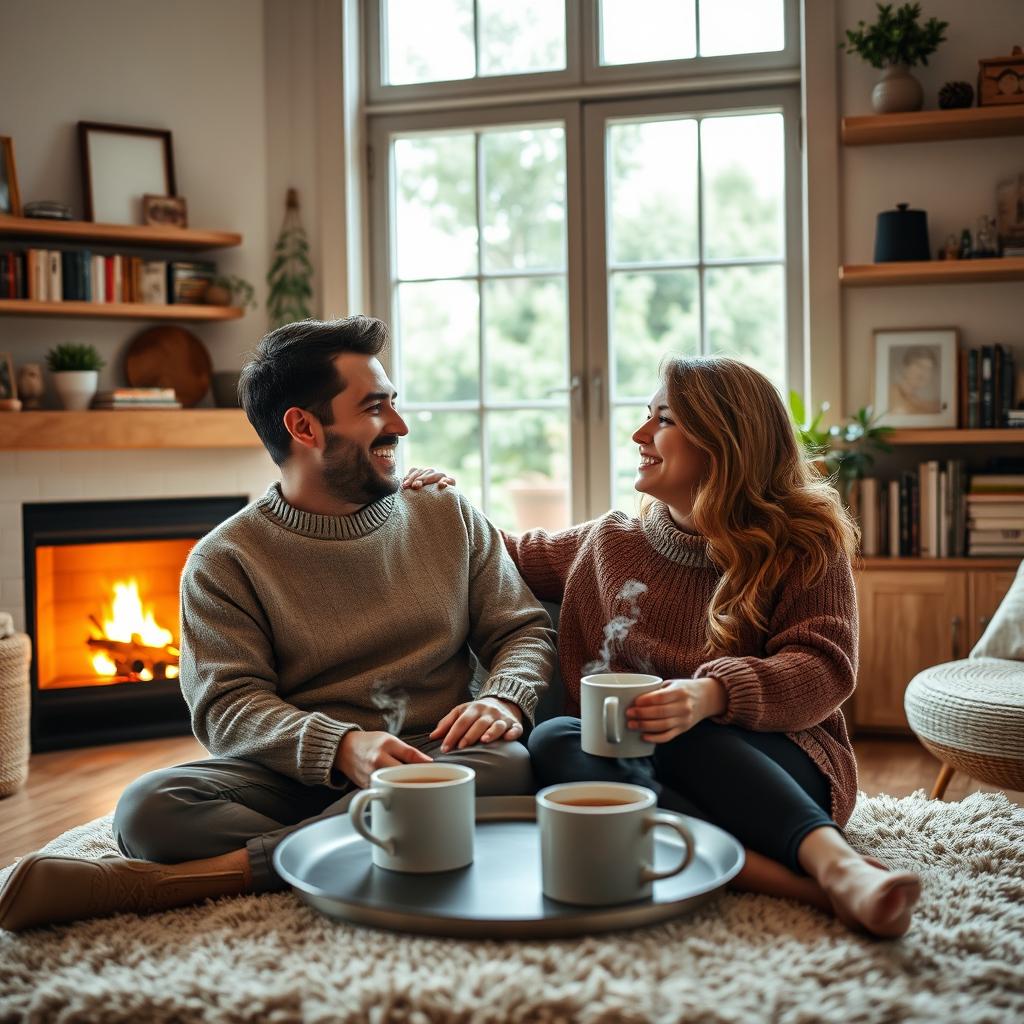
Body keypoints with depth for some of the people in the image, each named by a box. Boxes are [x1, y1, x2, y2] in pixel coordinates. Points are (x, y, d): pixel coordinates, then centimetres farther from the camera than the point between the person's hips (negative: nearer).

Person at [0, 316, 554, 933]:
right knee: (149, 808, -28)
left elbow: (524, 631, 14)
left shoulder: (451, 518, 13)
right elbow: (227, 703, -6)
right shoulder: (226, 559, 3)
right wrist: (341, 747, -25)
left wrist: (504, 700, -11)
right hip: (296, 776, -2)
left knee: (509, 765, -34)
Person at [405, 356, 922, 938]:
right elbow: (512, 559, 32)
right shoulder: (608, 544, 16)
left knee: (682, 743, -35)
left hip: (776, 765, -3)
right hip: (625, 759, 3)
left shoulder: (804, 545, 3)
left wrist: (711, 695, -28)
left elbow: (823, 671, -10)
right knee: (551, 740, -30)